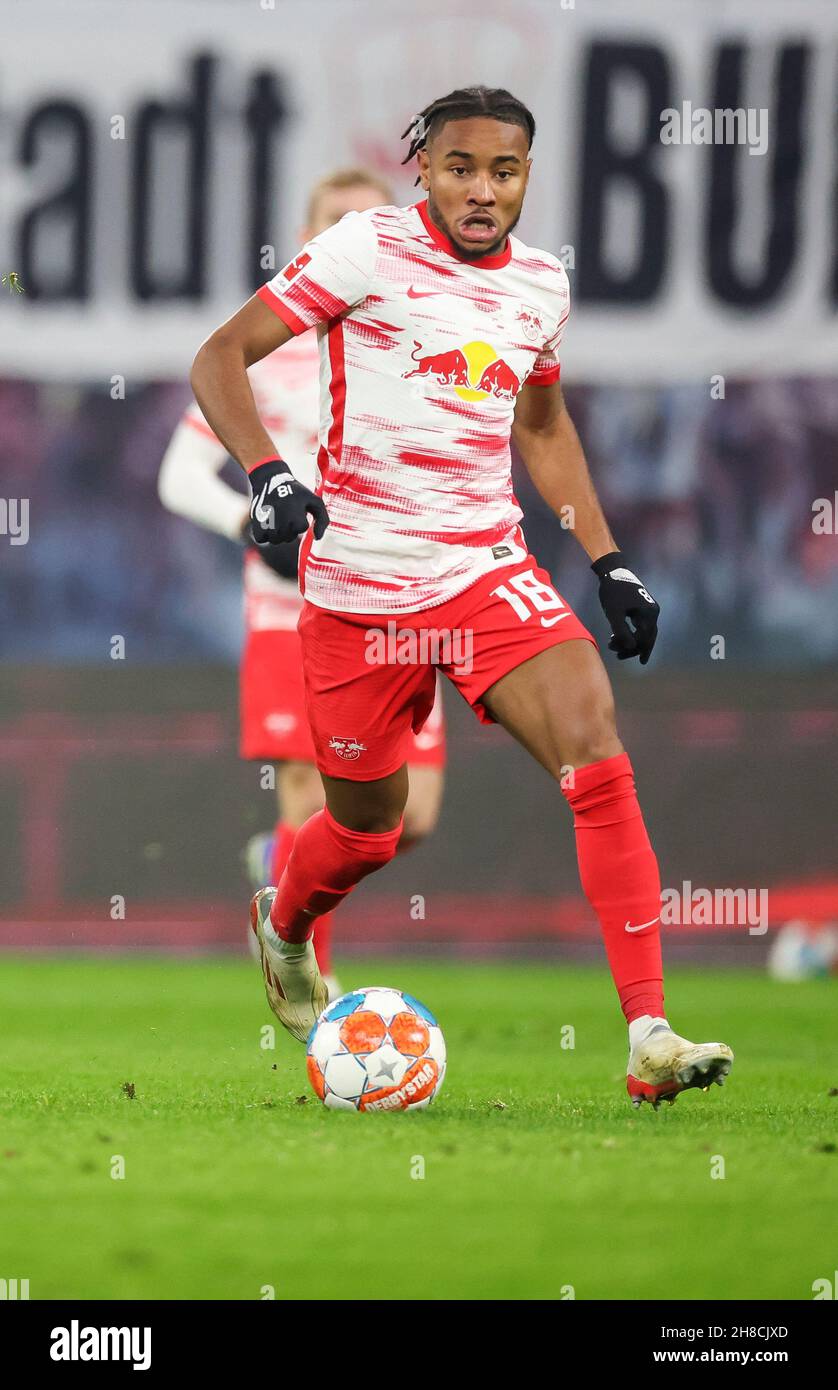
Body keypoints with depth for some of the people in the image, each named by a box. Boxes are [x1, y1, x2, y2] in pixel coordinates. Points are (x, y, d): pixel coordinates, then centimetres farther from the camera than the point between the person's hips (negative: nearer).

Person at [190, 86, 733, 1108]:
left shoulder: (541, 284, 9)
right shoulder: (367, 250, -8)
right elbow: (220, 358, -7)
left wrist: (608, 562, 19)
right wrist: (266, 474, -22)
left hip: (489, 570, 3)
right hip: (359, 581, -3)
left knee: (596, 752, -18)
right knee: (368, 828, 9)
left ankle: (649, 1039, -21)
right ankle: (283, 926, 47)